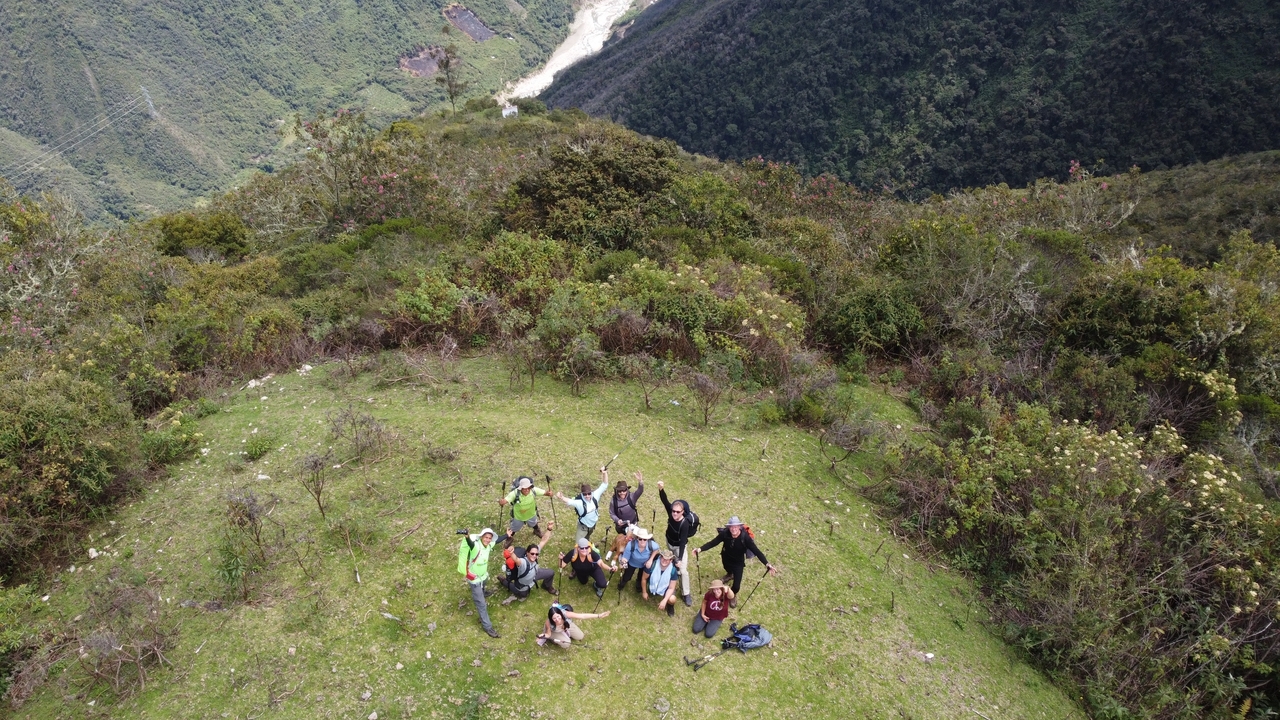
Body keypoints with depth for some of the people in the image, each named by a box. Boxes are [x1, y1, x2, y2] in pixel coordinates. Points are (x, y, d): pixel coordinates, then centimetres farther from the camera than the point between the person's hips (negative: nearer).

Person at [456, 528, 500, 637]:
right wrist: (466, 537, -81)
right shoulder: (475, 546, -34)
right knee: (481, 604, 1)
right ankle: (487, 626, 14)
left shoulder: (488, 546, -12)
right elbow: (470, 543, -58)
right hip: (474, 579, -7)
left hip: (483, 576, 7)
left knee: (481, 593, 36)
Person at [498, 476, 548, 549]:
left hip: (531, 515, 2)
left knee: (534, 525, 35)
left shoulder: (534, 490, -34)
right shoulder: (515, 493, -41)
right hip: (518, 516, -2)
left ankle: (537, 531, 71)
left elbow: (544, 492, -25)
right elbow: (504, 501, -47)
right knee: (513, 530, 25)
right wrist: (501, 501, -70)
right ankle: (509, 538, 60)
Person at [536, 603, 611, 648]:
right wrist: (544, 636, -51)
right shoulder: (549, 623, -44)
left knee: (580, 637, 8)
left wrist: (599, 615, -45)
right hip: (554, 631, -3)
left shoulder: (565, 614, -42)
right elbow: (548, 634, -25)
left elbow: (582, 616, -41)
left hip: (566, 625, 3)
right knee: (565, 644, -22)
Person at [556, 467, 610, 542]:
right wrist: (561, 498, -79)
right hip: (583, 526, -4)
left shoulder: (595, 495, -24)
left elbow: (604, 485, -20)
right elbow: (568, 501, -56)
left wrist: (605, 473, -36)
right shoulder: (579, 501, -37)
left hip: (593, 524, 5)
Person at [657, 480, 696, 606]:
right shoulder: (671, 512, -25)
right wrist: (661, 489, -57)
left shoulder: (685, 524, -36)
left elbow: (683, 542, -35)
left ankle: (686, 594, 11)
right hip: (669, 543, 5)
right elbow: (664, 501, -36)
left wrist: (680, 559, -38)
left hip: (680, 547, -5)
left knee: (683, 570, -4)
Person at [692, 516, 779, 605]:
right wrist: (700, 549, -41)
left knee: (736, 586, -3)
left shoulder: (745, 537, -34)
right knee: (728, 569, 35)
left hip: (738, 563, -2)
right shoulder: (725, 534, -29)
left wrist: (767, 564, -44)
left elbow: (756, 551, -34)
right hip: (726, 559, 3)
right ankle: (730, 574, 76)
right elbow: (713, 543, -26)